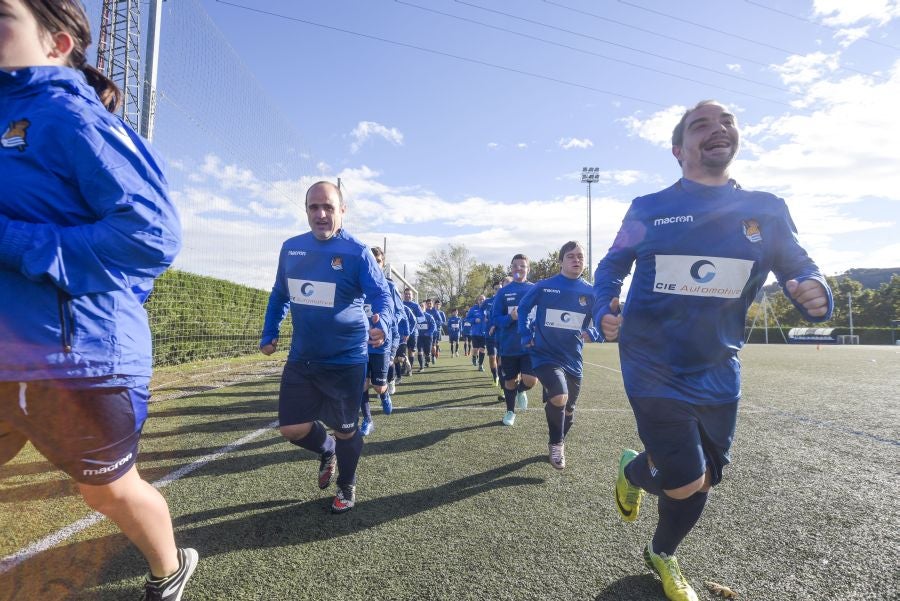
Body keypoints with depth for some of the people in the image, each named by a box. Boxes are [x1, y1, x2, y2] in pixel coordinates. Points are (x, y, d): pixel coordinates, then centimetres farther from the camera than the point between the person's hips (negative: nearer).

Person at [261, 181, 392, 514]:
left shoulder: (357, 252, -12)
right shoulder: (290, 248, 3)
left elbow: (381, 294, -13)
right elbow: (279, 295, 16)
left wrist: (381, 324, -34)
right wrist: (269, 334, 14)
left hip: (346, 360, -4)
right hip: (300, 359, 4)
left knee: (345, 429, 9)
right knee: (291, 428, 5)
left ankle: (347, 487, 37)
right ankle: (327, 450, 39)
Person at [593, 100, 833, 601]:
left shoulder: (766, 211, 1)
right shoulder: (648, 210, -3)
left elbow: (799, 267, 7)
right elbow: (612, 267, 7)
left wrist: (816, 293, -17)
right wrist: (604, 309, -12)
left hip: (716, 371, 4)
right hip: (654, 367, -3)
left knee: (704, 477, 15)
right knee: (687, 481, -7)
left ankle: (662, 555, 47)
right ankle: (634, 471, 32)